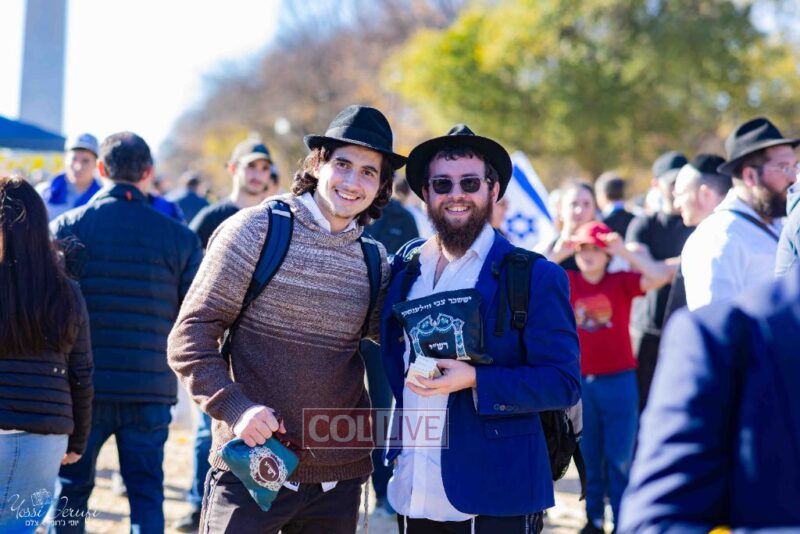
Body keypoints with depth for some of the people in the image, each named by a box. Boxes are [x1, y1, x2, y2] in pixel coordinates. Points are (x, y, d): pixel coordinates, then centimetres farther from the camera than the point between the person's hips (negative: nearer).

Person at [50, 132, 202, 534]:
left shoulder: (65, 228, -3)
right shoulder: (179, 237, -2)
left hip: (81, 389, 0)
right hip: (151, 389, 0)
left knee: (70, 491, 12)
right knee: (147, 494, 8)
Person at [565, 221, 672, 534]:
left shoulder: (621, 282, 0)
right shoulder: (567, 282, 3)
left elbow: (661, 276, -11)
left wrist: (624, 252, -16)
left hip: (618, 380, -2)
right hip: (580, 381, 2)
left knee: (619, 457, 2)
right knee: (589, 455, 11)